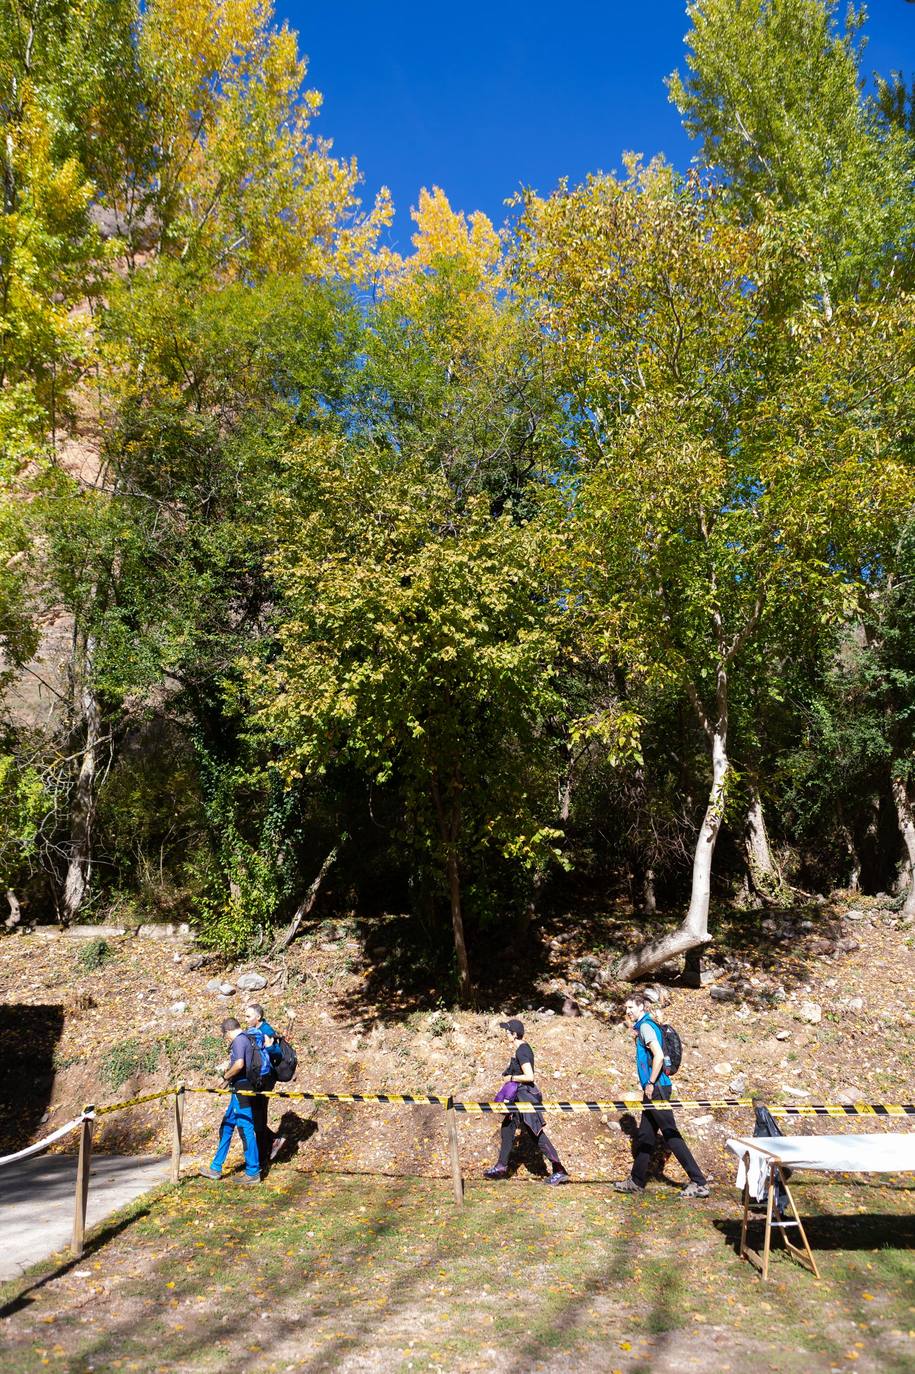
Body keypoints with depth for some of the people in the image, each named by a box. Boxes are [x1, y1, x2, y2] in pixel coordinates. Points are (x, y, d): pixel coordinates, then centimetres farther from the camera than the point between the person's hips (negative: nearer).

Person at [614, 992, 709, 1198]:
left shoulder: (646, 1026, -12)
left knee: (671, 1134, -8)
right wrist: (633, 1030, 20)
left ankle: (699, 1183, -6)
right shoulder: (644, 1026, 17)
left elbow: (659, 1056, -22)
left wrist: (651, 1084, -19)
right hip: (653, 1090, 10)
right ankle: (636, 1181, 25)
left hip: (656, 1088, -10)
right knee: (644, 1136, 16)